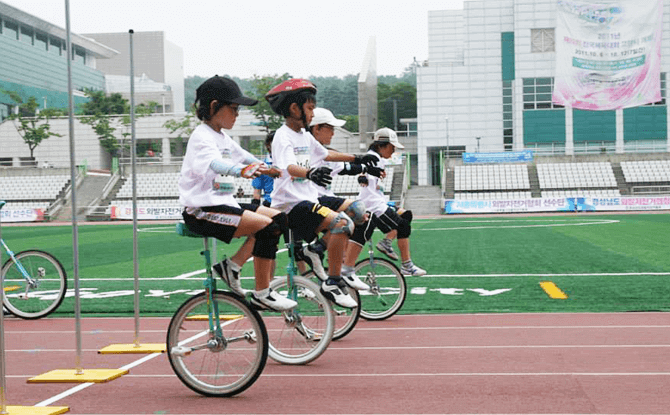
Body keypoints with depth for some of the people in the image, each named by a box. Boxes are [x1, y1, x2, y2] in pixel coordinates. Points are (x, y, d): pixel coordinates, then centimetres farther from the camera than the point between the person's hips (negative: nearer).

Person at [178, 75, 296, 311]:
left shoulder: (223, 138, 19)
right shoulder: (202, 136, -12)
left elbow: (247, 158, 27)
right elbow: (215, 163, -32)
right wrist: (243, 170, -50)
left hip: (223, 204, 10)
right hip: (202, 211, -10)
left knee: (279, 219, 1)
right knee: (266, 226, -22)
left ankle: (232, 265, 0)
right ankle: (261, 295, -14)